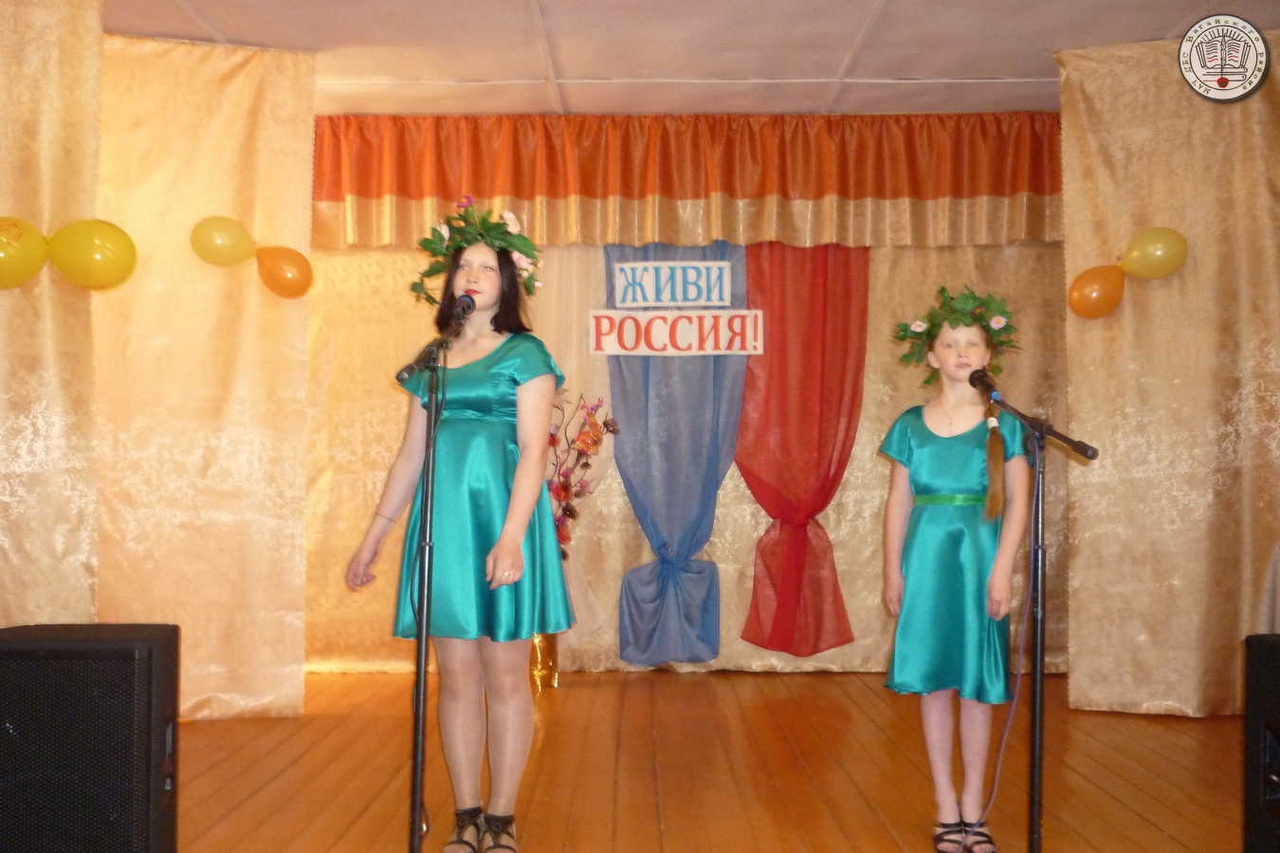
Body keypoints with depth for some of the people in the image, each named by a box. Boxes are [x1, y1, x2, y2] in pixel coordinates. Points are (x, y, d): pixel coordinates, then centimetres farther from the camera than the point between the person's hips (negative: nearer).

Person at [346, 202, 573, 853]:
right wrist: (373, 538, 16)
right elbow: (409, 457, 17)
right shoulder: (432, 362, 14)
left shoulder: (525, 355, 0)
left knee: (505, 675, 1)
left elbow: (533, 452, -8)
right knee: (456, 676, 6)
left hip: (499, 520, -4)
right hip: (442, 524, 5)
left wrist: (511, 535, -20)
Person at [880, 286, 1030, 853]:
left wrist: (1002, 570, -10)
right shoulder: (911, 426, 4)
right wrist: (893, 570, 1)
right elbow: (898, 502, 6)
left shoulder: (1003, 425, 1)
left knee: (977, 683, 5)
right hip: (927, 557, 1)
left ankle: (973, 804, 17)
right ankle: (946, 807, 15)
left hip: (980, 558, -1)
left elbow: (1017, 503, -2)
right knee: (935, 682, 4)